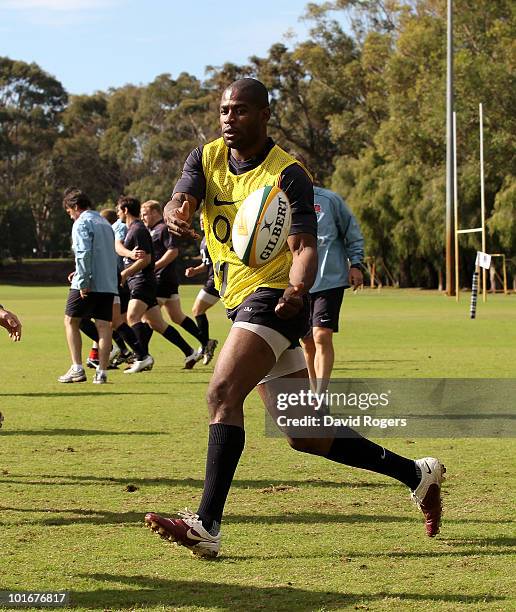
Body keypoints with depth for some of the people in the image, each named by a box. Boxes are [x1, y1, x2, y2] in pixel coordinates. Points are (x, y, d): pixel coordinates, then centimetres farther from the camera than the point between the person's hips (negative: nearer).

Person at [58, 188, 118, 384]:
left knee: (71, 321, 6)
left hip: (88, 285, -7)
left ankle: (77, 369, 0)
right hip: (109, 284, 7)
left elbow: (84, 253, -19)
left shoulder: (82, 223, -7)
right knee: (104, 325, 3)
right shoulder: (104, 223, 20)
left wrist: (83, 281, -19)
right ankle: (102, 372, -2)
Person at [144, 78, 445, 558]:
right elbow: (180, 201, -8)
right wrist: (175, 215, -33)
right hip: (242, 305, 7)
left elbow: (304, 248, -16)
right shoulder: (206, 158, 9)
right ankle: (417, 474, 24)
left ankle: (206, 525, -33)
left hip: (273, 301, -7)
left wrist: (297, 289, -37)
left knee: (222, 393, -27)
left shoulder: (287, 174, -9)